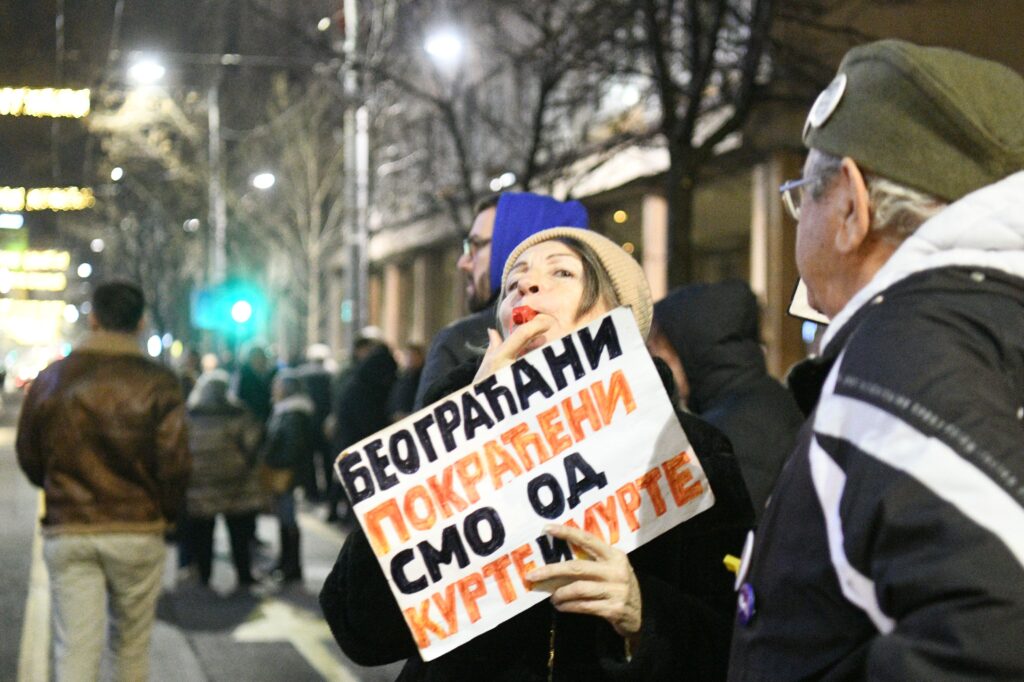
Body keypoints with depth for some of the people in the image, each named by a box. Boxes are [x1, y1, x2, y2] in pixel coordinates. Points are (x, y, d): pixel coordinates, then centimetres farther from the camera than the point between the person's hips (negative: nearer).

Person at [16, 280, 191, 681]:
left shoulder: (51, 379, 2)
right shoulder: (158, 383, -7)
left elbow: (28, 457, 8)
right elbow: (175, 463, -11)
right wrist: (166, 513, 7)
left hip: (66, 532, 1)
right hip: (138, 531, -1)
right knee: (131, 647, 14)